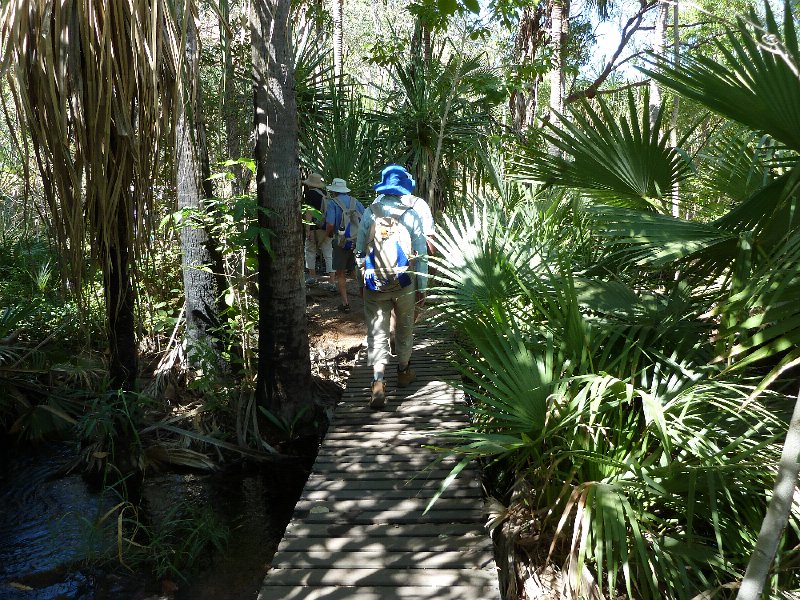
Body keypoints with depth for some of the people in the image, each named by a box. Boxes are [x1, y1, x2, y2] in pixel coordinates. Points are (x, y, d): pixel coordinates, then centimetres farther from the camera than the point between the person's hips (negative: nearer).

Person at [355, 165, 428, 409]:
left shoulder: (369, 213, -3)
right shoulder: (411, 215, -6)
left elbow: (360, 251, 2)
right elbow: (421, 254, -5)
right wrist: (422, 286, 3)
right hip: (404, 283, 0)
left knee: (377, 332, 2)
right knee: (405, 328, 19)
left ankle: (378, 383, -11)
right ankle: (403, 371, 35)